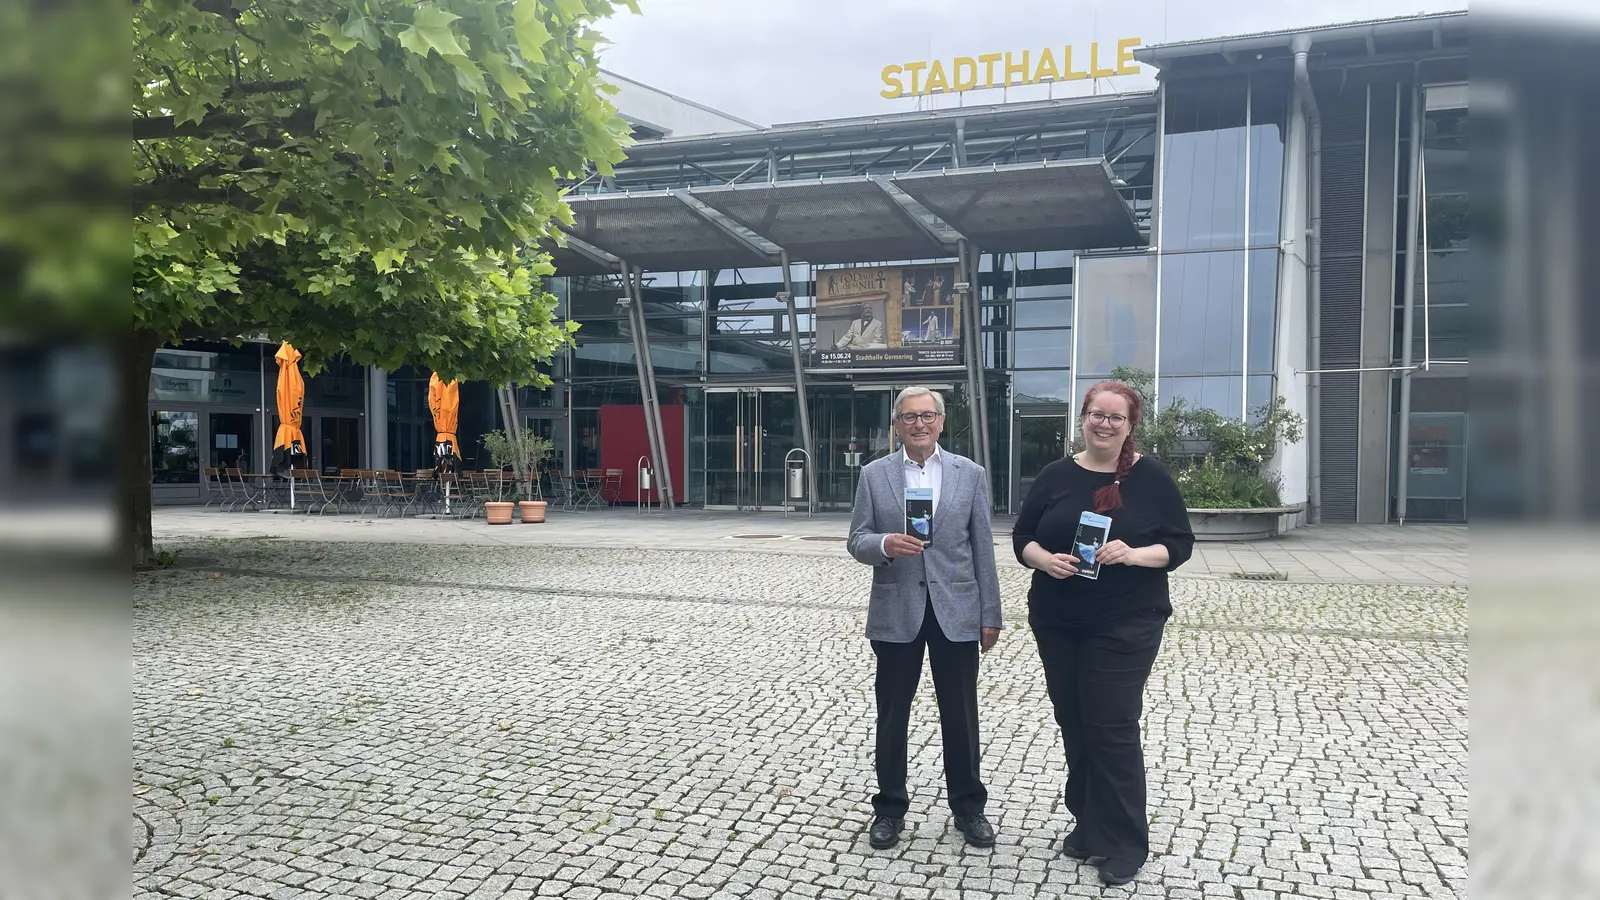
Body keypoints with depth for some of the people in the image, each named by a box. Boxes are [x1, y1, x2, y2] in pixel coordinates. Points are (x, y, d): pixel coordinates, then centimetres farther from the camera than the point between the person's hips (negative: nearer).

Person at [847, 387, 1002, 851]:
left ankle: (968, 806, 25)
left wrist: (990, 616, 2)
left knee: (961, 715, 8)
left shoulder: (970, 474, 3)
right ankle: (890, 808, 24)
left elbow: (982, 548, 4)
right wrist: (885, 544, -21)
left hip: (956, 612, 0)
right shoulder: (874, 474, 3)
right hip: (896, 613, 0)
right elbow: (857, 542, 2)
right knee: (892, 714, 9)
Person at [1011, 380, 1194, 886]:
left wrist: (1134, 554, -21)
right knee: (1074, 724, 12)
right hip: (1057, 624, 4)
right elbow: (1022, 537, 6)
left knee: (1113, 729, -3)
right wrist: (1044, 559, -15)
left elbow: (1180, 544, -3)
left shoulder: (1151, 478, -3)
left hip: (1125, 628, -4)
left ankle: (1124, 844, 12)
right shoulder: (1056, 476, 5)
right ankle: (1088, 824, 29)